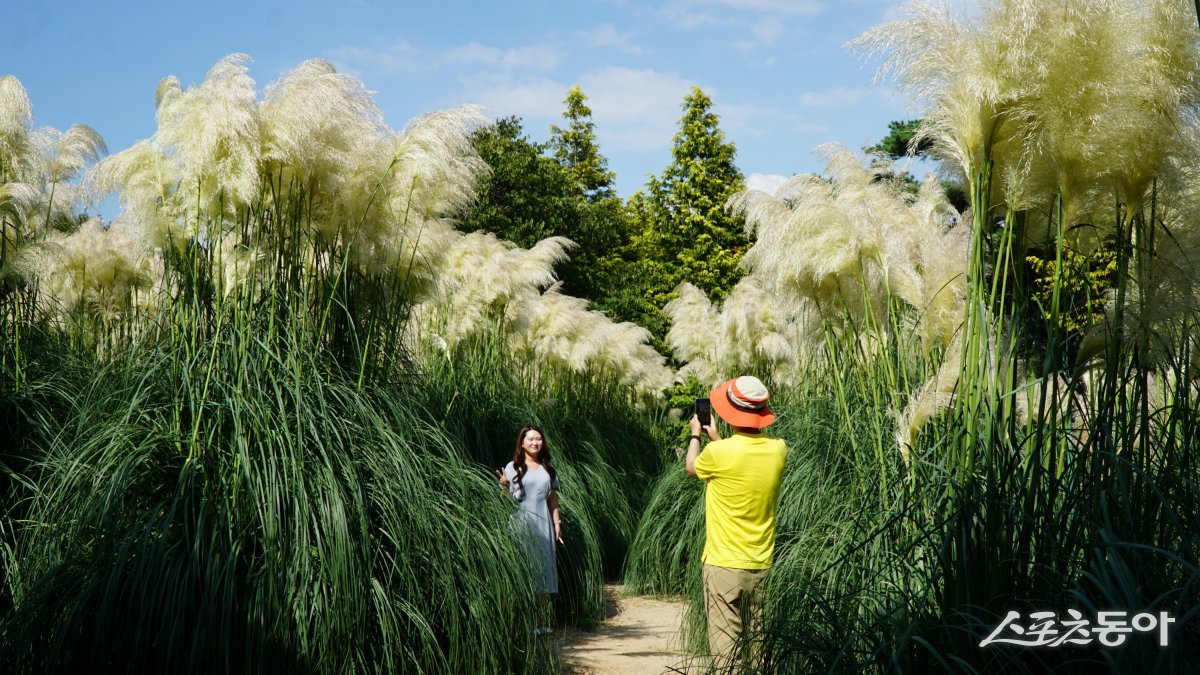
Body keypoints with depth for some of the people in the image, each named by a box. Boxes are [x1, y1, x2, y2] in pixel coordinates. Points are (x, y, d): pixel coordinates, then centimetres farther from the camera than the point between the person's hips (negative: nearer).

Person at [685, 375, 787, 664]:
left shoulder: (718, 453, -17)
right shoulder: (778, 450, -3)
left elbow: (692, 468, 6)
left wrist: (696, 435, 23)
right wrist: (716, 438, 28)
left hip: (724, 564, -5)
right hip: (762, 565, 5)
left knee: (725, 647, 0)